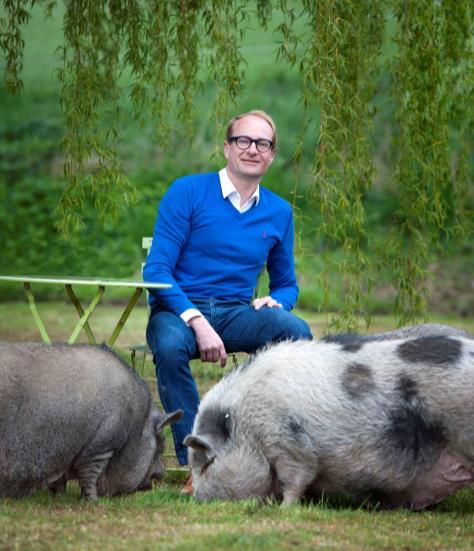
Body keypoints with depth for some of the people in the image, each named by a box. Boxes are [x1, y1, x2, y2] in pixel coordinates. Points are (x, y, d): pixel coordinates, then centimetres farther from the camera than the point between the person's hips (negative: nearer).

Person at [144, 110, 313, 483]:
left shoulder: (279, 213, 11)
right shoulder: (188, 193, -4)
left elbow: (286, 284, 21)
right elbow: (157, 270, -10)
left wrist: (275, 301, -6)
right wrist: (198, 322, -24)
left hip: (236, 313, 3)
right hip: (179, 310, -3)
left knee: (297, 332, -28)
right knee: (170, 347, -39)